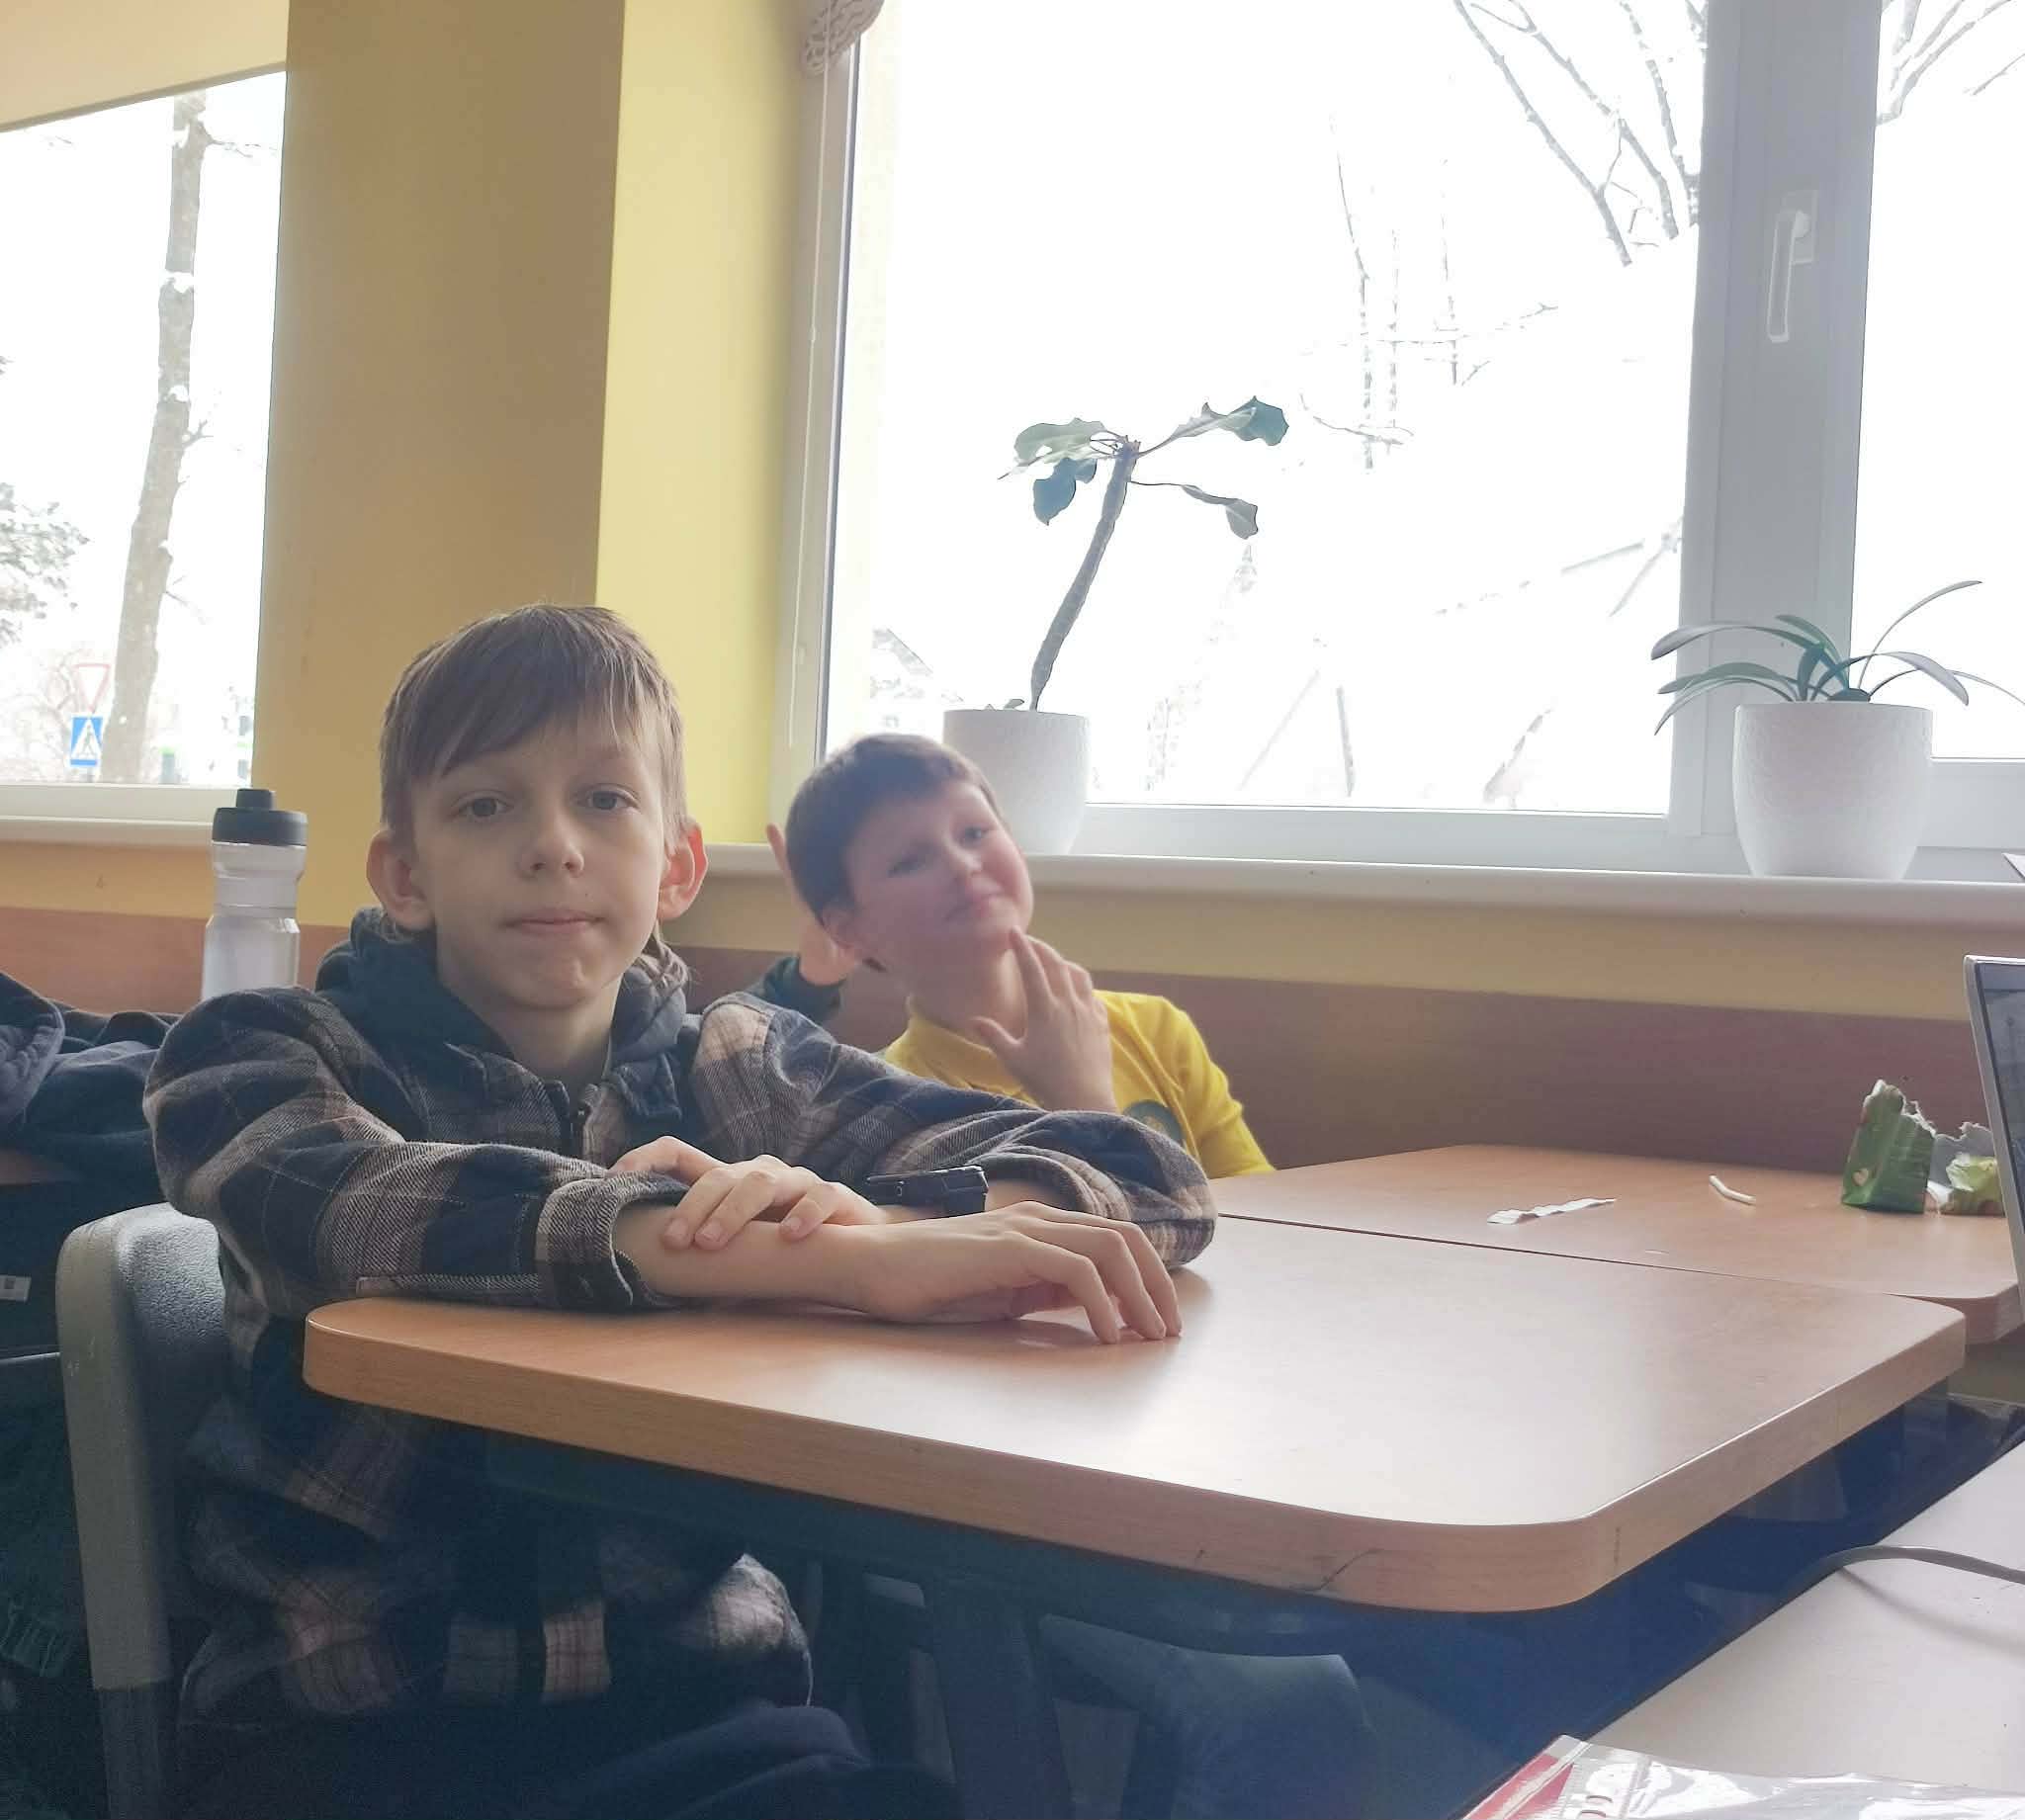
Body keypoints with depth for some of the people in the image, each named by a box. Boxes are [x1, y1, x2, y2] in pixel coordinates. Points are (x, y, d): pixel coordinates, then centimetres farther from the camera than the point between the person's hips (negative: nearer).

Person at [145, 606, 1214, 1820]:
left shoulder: (741, 1074, 8)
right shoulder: (263, 1054, 1)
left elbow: (1140, 1174, -3)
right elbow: (344, 1212, -24)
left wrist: (882, 1220, -25)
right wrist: (848, 1262, -35)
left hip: (696, 1691, 1)